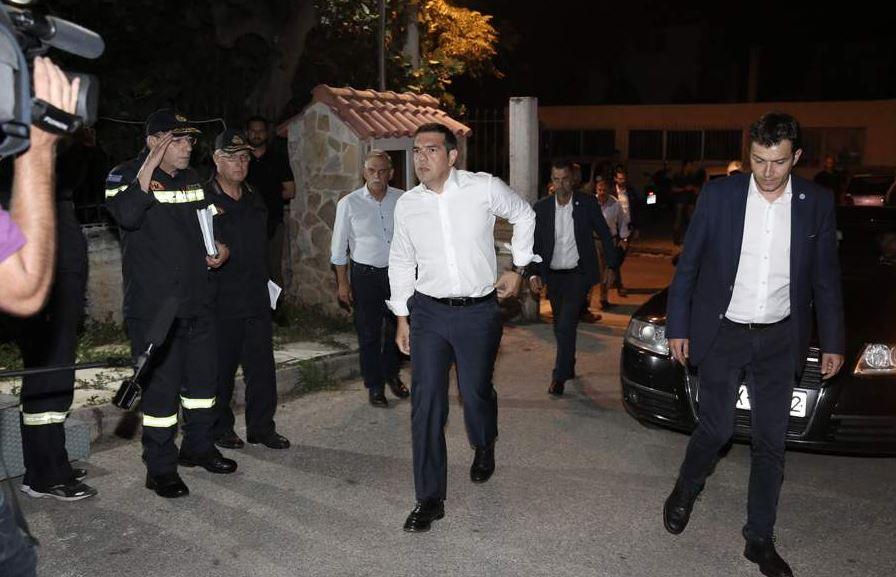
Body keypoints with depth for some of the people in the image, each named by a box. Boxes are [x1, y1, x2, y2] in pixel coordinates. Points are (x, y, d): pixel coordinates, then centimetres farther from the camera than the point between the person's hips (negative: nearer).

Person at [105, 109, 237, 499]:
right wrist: (150, 167, -31)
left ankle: (199, 448, 34)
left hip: (198, 301, 7)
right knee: (161, 385, -2)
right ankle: (160, 468, 12)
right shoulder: (126, 176, -8)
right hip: (154, 306, -7)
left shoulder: (192, 179, 13)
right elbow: (127, 214, -30)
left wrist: (219, 248, 7)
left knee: (203, 376, 16)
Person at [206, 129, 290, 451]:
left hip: (256, 300, 6)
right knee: (221, 368, 6)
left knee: (262, 367, 7)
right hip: (221, 302, -5)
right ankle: (220, 428, 21)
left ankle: (262, 427, 19)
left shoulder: (254, 201, 14)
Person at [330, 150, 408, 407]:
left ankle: (391, 374, 37)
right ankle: (374, 385, 20)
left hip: (397, 271, 2)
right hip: (365, 275, -2)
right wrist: (342, 282, -2)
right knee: (369, 332, 5)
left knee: (395, 328, 15)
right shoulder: (349, 203, -6)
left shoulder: (403, 200, -1)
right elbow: (339, 247, -1)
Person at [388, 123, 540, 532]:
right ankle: (429, 499, 8)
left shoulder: (485, 188, -8)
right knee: (426, 403, -3)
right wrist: (402, 317, 11)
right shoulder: (407, 205, 0)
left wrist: (518, 268, 8)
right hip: (428, 312, 2)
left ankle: (484, 449, 46)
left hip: (478, 312, -1)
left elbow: (524, 215, 10)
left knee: (476, 393, 9)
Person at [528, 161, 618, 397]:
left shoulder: (587, 203, -4)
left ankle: (559, 377, -8)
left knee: (565, 325, -15)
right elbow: (535, 244, 2)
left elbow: (605, 235, 5)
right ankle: (569, 367, 36)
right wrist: (534, 273, -9)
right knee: (561, 326, 16)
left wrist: (612, 266, 6)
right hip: (553, 276, 4)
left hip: (578, 274, -3)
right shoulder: (541, 207, 1)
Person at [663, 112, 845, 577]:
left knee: (771, 443, 7)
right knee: (715, 430, 6)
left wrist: (832, 342, 6)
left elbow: (826, 278, 6)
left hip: (779, 341, 2)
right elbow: (687, 265, -1)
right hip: (722, 334, -2)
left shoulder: (816, 203, -2)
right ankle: (686, 491, 36)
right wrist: (677, 327, -2)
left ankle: (760, 539, 22)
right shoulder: (719, 195, -7)